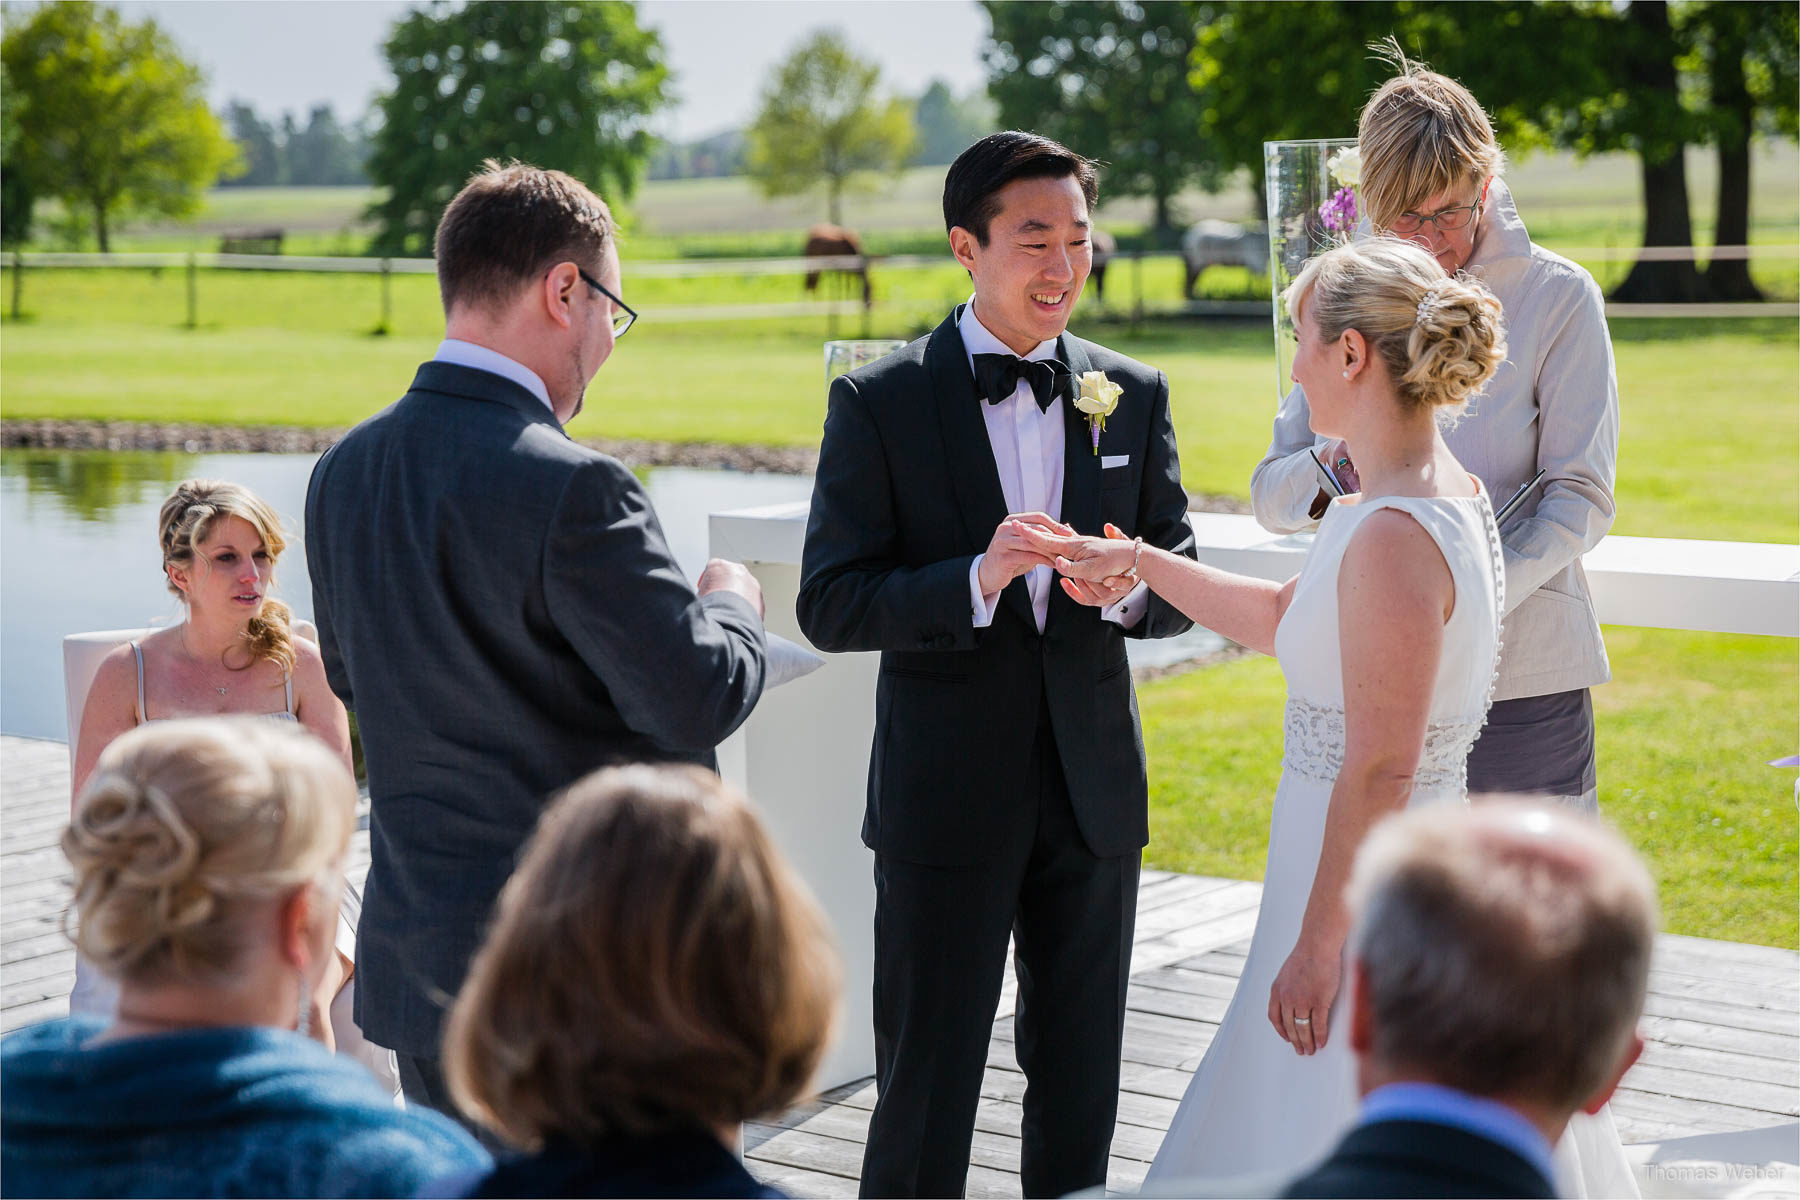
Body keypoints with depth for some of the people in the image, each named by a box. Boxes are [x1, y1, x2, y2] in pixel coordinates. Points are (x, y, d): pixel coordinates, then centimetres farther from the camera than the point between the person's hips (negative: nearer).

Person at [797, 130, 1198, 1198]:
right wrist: (976, 582, -25)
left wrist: (1126, 587, -15)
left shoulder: (1134, 395, 5)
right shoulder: (880, 402, -6)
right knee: (925, 1085, 5)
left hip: (1092, 788, 4)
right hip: (945, 791, -3)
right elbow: (831, 605, -10)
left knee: (1082, 1088, 14)